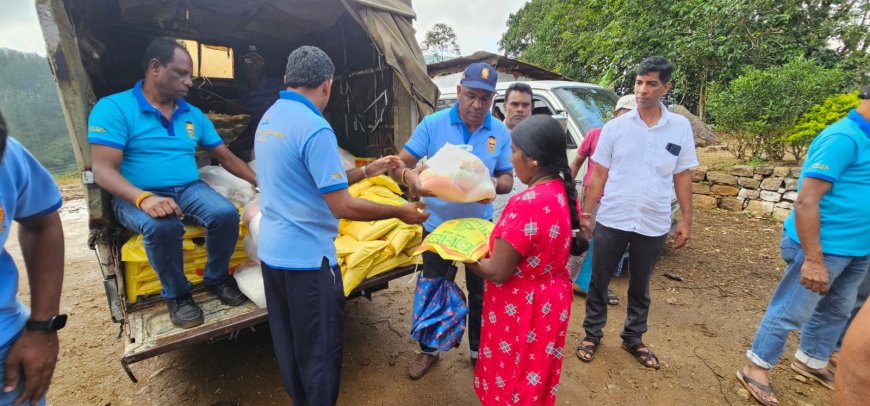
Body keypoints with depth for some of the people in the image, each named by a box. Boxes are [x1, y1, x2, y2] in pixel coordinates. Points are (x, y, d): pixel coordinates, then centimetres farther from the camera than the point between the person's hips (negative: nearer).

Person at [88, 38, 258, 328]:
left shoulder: (193, 114, 10)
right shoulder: (114, 108, -6)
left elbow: (225, 156, 14)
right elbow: (103, 170, -14)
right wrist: (144, 198, -32)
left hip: (190, 189, 4)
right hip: (136, 197, -4)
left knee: (226, 214, -27)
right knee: (162, 226, -37)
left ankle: (217, 278, 1)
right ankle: (177, 294, -9)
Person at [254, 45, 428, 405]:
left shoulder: (268, 118, 7)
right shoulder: (314, 128, -21)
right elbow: (343, 206, -22)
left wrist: (367, 171, 15)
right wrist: (400, 212, -11)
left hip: (272, 252, 9)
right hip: (307, 258, -9)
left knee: (289, 344, 23)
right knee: (319, 352, 9)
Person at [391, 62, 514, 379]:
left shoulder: (501, 133, -4)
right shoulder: (433, 124, -11)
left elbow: (508, 180, 0)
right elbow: (400, 165, -11)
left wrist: (493, 185, -25)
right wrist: (410, 176, -36)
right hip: (438, 225, -1)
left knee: (480, 293, 16)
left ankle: (479, 350, 40)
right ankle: (429, 350, 38)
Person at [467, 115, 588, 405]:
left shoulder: (527, 203, -31)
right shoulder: (564, 192, -3)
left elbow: (498, 272, -25)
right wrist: (494, 243, 7)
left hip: (521, 310, -8)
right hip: (550, 299, 8)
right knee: (534, 382, 29)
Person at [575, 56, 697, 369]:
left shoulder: (680, 127, 2)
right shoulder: (615, 127, -3)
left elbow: (682, 177, 7)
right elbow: (599, 175, 0)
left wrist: (686, 220, 5)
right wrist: (585, 213, -3)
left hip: (653, 226, 1)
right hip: (611, 221, -1)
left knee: (640, 288, 17)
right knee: (598, 283, 10)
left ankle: (633, 338, 37)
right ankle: (592, 334, 29)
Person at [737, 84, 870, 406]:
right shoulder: (843, 138, -20)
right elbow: (806, 201, -25)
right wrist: (813, 259, -26)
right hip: (825, 248, -10)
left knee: (836, 311, 22)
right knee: (790, 312, 1)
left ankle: (811, 361, 40)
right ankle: (756, 368, 16)